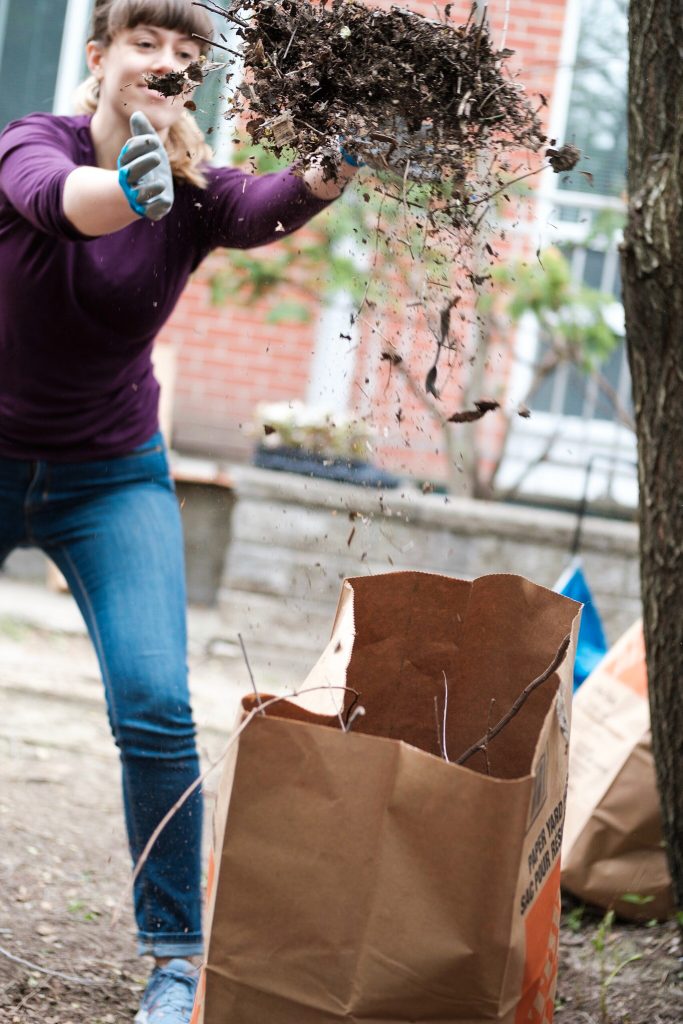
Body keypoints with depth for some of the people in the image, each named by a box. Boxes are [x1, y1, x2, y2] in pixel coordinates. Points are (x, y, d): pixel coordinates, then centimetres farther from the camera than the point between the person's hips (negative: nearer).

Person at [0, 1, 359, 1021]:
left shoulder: (195, 193, -10)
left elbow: (263, 210, -33)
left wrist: (330, 171, -56)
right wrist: (127, 188, -63)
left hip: (111, 478, 1)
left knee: (155, 709, -14)